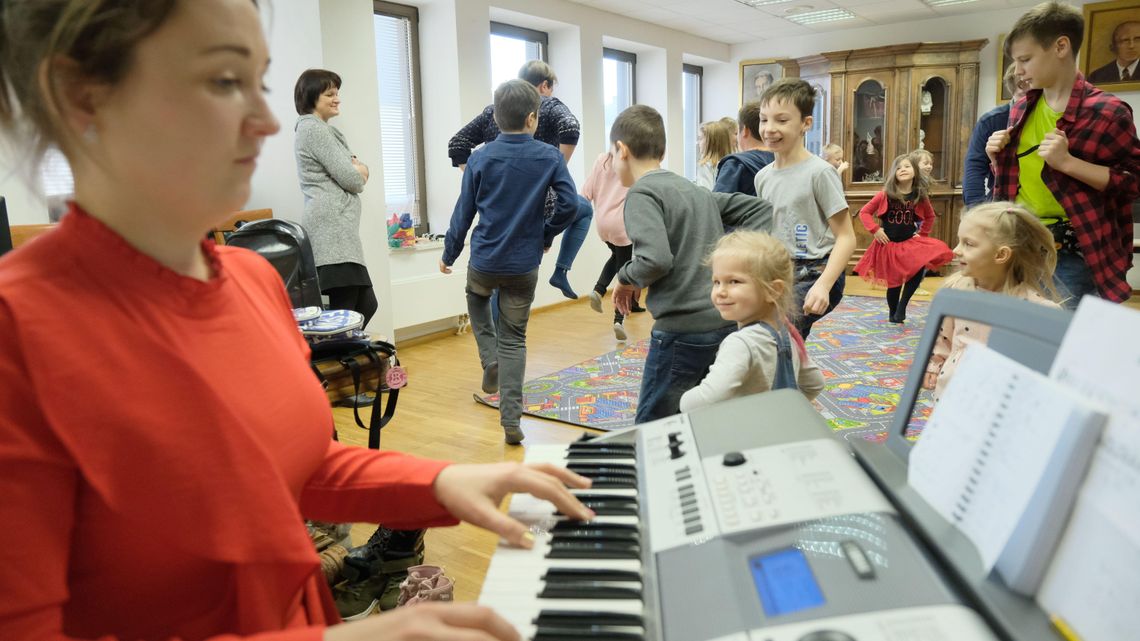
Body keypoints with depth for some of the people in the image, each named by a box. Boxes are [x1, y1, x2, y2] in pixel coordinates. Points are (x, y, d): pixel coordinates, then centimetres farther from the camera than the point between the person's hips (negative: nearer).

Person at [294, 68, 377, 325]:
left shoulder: (321, 129, 24)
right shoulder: (315, 129, -7)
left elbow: (362, 171, 21)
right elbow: (352, 179, -13)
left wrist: (355, 169, -3)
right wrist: (358, 172, 10)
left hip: (337, 230, 10)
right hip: (332, 229, -10)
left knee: (366, 305, 9)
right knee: (346, 313, -12)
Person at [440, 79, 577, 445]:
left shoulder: (481, 159, -5)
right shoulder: (550, 157, -5)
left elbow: (464, 212, -1)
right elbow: (569, 205, -10)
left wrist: (449, 254, 11)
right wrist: (546, 235, 7)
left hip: (484, 261, 0)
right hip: (524, 265, 0)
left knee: (476, 298, 34)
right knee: (514, 339, 10)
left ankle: (490, 360, 16)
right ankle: (511, 420, 6)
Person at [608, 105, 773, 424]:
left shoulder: (642, 193, -8)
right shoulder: (696, 189, 16)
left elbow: (656, 259, -22)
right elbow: (760, 209, 18)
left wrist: (627, 278, -3)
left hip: (683, 329, -8)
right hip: (725, 321, 8)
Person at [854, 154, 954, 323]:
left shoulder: (920, 196, -2)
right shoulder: (885, 195, -9)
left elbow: (930, 216, 16)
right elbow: (864, 212, -5)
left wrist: (922, 234, 6)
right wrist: (875, 230, -12)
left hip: (910, 242, 2)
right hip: (888, 244, -2)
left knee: (919, 268, -24)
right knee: (894, 282, 5)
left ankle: (901, 308, -7)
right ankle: (892, 314, 29)